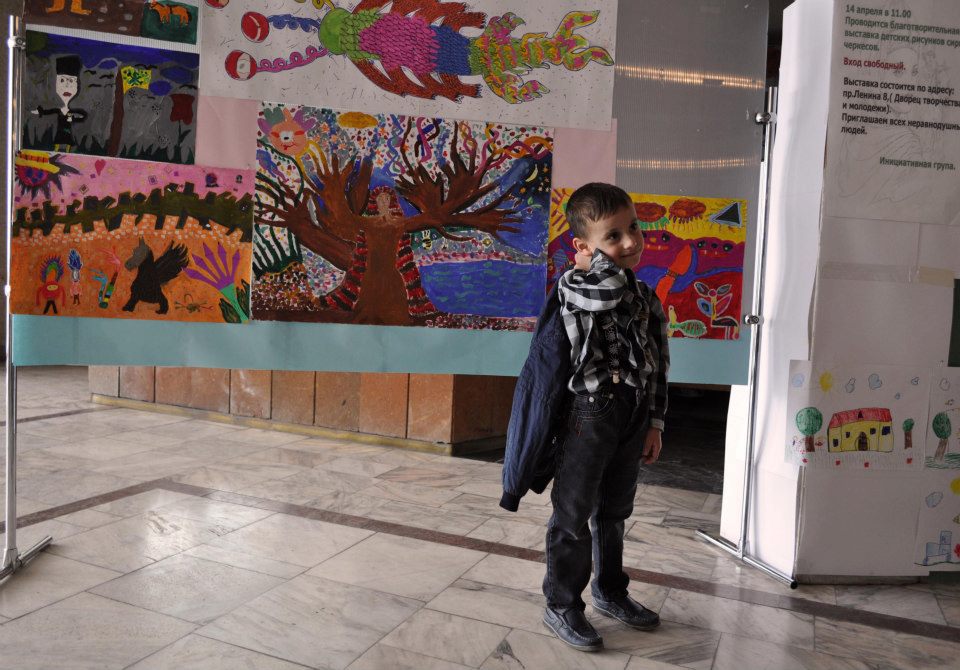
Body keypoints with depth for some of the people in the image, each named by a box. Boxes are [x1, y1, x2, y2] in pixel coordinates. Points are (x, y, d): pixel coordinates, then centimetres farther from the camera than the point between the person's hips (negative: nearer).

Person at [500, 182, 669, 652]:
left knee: (614, 512, 22)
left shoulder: (646, 300, 8)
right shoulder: (574, 288, -13)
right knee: (574, 517, 5)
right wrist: (602, 256, -14)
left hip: (632, 421, 7)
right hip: (588, 418, -7)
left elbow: (657, 367, 12)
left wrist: (654, 423, 10)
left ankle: (610, 592, 40)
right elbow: (606, 287, -36)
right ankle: (562, 606, 21)